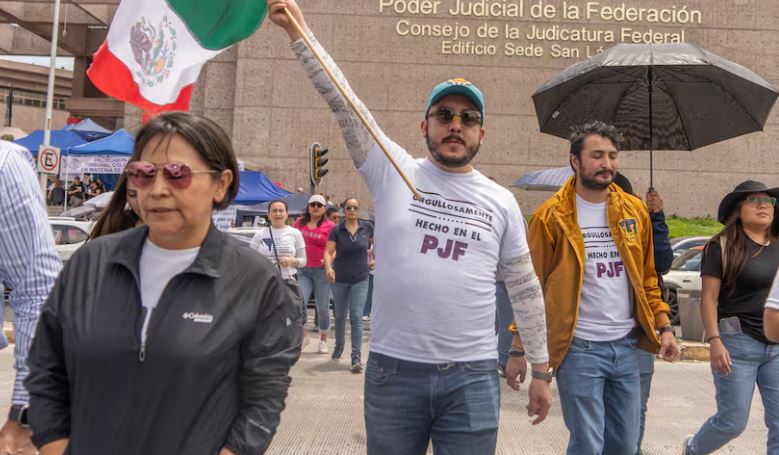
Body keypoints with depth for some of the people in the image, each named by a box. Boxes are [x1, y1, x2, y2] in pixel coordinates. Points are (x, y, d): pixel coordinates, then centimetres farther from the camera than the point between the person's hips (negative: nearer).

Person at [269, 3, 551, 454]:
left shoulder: (501, 202, 5)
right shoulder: (394, 172, 0)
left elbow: (526, 290, 10)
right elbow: (344, 102, -8)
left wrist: (541, 370, 11)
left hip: (473, 377, 1)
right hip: (393, 370, 0)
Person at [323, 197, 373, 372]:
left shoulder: (367, 227, -4)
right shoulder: (336, 230, -8)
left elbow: (375, 241, 16)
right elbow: (328, 252, -16)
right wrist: (328, 267, -33)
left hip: (360, 279, -1)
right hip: (340, 279, 1)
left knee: (357, 317, -9)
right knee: (340, 315, 17)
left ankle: (356, 357, -7)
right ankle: (339, 346, 40)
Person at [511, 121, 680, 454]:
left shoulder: (635, 211, 8)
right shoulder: (551, 217, -7)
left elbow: (647, 278, 15)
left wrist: (664, 327, 7)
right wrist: (519, 348, -7)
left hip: (627, 346, 5)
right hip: (578, 348, -5)